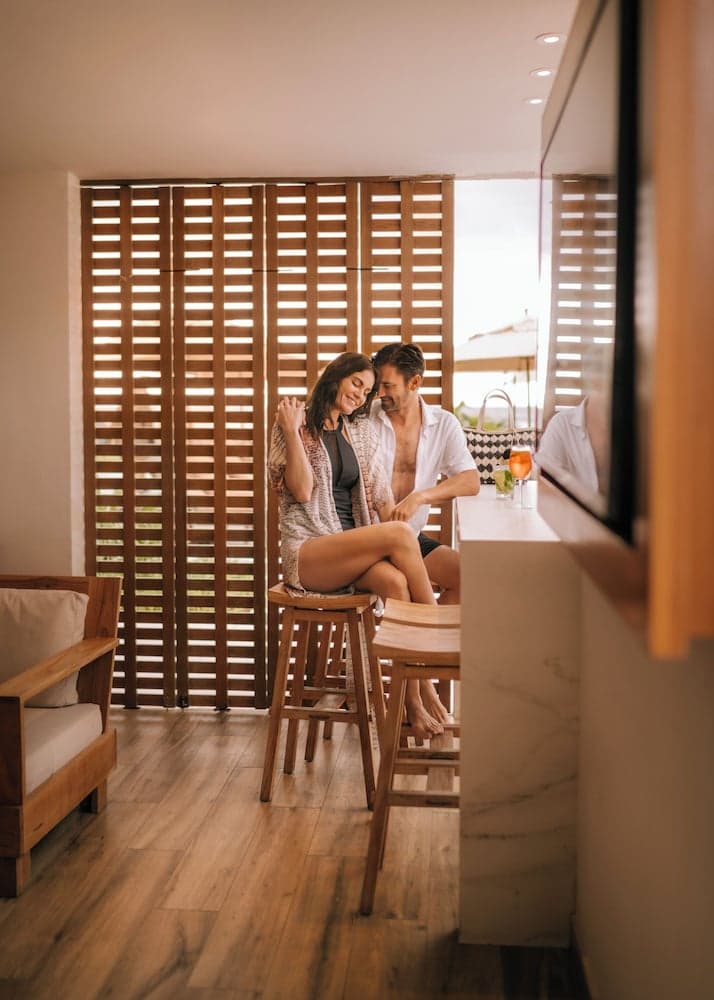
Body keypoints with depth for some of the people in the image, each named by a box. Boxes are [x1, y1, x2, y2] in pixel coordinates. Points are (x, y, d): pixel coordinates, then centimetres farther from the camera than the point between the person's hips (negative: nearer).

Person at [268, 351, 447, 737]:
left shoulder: (360, 431, 19)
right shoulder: (295, 424, 2)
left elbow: (381, 493, 12)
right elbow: (302, 491, -9)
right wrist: (292, 432, -13)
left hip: (352, 550, 5)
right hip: (306, 551, -5)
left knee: (394, 580, -31)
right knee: (400, 533, -28)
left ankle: (414, 699, -30)